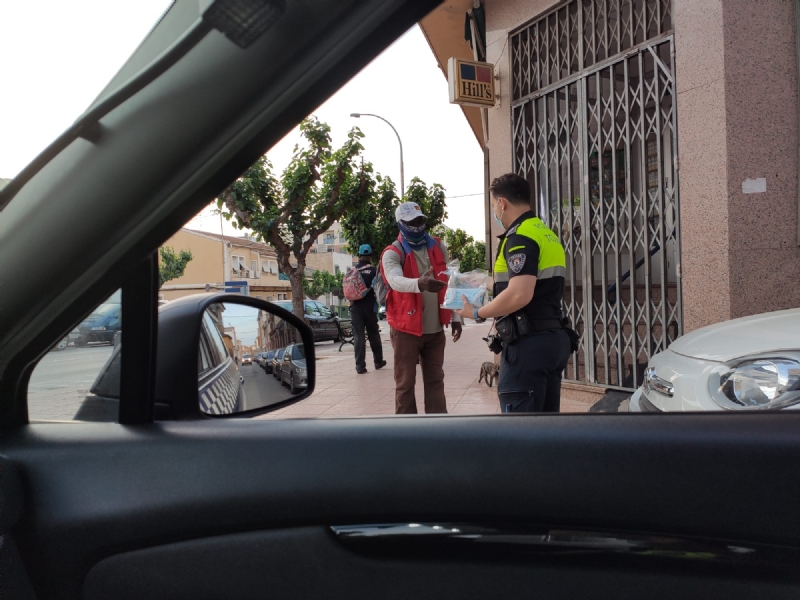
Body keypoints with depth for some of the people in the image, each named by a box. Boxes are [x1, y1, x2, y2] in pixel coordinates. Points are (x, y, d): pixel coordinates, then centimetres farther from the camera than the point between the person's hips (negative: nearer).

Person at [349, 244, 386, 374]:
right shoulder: (374, 271, -4)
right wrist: (377, 304, 7)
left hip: (356, 307, 1)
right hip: (369, 307, -1)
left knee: (358, 336, 0)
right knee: (374, 335, 14)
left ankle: (360, 366, -6)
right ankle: (378, 361, 25)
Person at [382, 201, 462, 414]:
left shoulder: (438, 247, 7)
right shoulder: (393, 253, -10)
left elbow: (449, 284, 14)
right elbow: (395, 280, -32)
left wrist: (454, 317, 9)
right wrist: (420, 283, -52)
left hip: (435, 329, 5)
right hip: (406, 330, -5)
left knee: (435, 380, 14)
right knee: (405, 383, 3)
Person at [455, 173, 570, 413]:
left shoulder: (520, 237, -14)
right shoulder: (546, 233, 17)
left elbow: (520, 295, -25)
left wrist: (477, 313, -11)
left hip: (528, 343, -10)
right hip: (554, 338, 10)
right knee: (547, 413, 15)